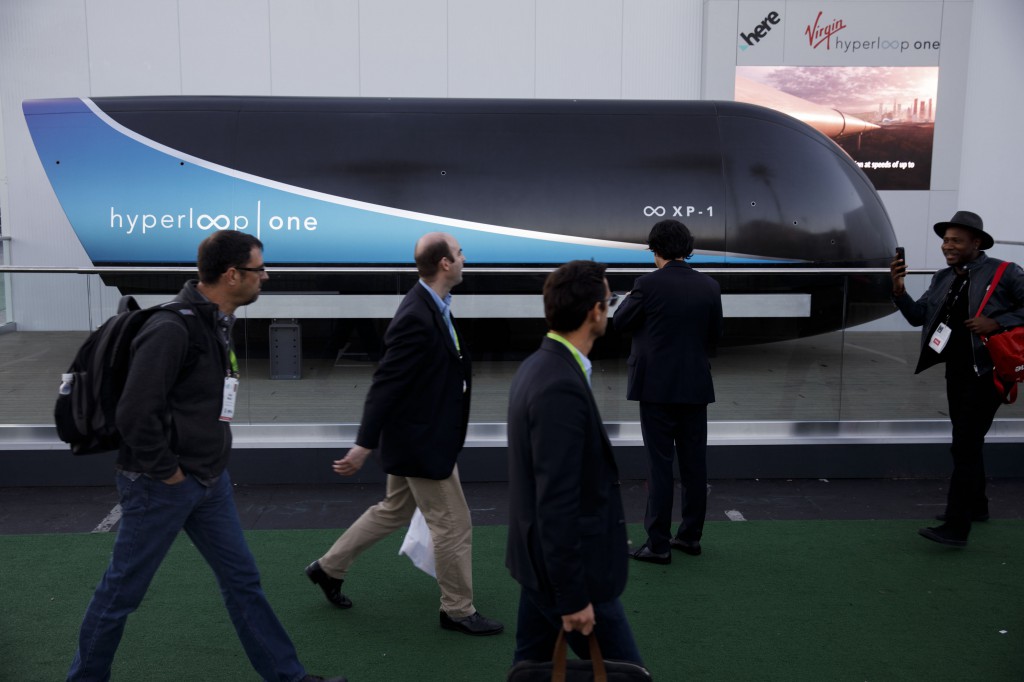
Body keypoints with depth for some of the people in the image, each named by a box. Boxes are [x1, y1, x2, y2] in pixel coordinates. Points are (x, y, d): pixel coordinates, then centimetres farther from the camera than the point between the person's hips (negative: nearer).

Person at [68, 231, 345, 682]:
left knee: (242, 578, 12)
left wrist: (211, 463, 13)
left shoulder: (219, 322, 7)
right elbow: (135, 412, -26)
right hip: (161, 486, -8)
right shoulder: (172, 327, -22)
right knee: (123, 590, 9)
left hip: (209, 481, 9)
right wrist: (166, 472, -16)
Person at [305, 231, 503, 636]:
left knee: (393, 512, 24)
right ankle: (458, 611, 22)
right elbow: (385, 384, -26)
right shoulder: (417, 317, -26)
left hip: (418, 436, 10)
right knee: (453, 525, 5)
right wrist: (364, 446, -23)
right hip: (421, 440, -10)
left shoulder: (431, 306, 4)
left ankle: (329, 568, 37)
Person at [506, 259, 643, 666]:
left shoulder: (539, 368, 4)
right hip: (569, 568, -9)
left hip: (542, 559, 10)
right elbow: (557, 502, -27)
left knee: (532, 662, 19)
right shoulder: (561, 387, -27)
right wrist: (573, 597, -20)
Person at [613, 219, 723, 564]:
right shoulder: (709, 286, 2)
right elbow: (715, 335, 10)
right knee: (694, 463, 12)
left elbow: (619, 322, -1)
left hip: (657, 386, -4)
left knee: (660, 465, 0)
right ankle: (691, 536, 22)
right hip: (696, 387, 4)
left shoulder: (648, 284, -12)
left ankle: (658, 544, 4)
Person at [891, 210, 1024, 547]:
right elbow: (918, 316, 3)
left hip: (985, 371, -7)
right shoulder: (943, 278, 9)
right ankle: (975, 505, 37)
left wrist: (997, 323, -19)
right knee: (968, 442, 19)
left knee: (965, 446, -11)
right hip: (956, 371, 7)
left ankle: (956, 527, -9)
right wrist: (899, 290, -12)